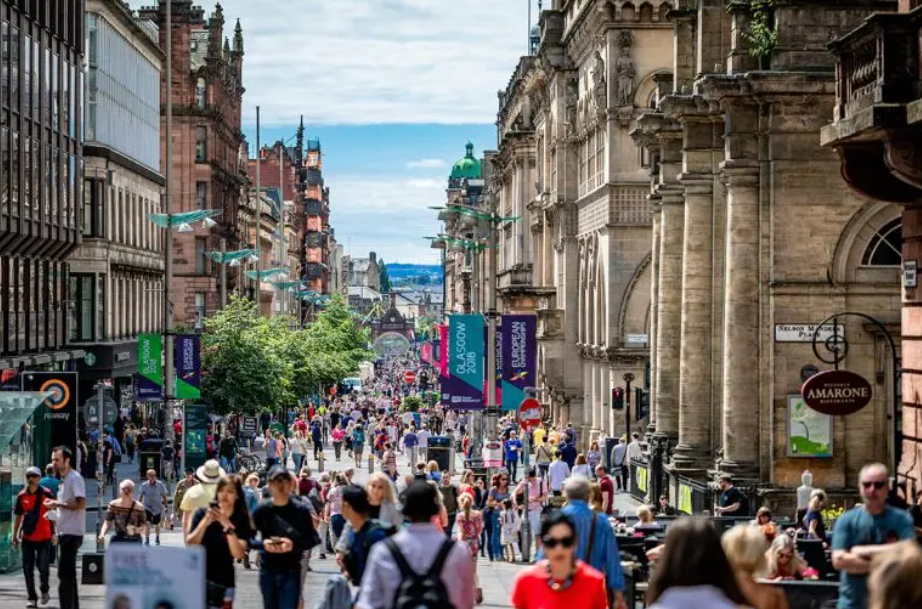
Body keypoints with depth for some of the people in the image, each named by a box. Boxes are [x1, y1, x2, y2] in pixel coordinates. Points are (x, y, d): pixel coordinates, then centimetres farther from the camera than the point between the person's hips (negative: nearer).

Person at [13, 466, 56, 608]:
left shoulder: (46, 494, -7)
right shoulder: (22, 496, 2)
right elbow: (18, 516, 11)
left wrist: (54, 532, -13)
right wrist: (15, 535, 11)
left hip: (44, 538, -3)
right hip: (27, 538, 3)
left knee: (43, 567, -5)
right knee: (28, 569, 2)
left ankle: (44, 589, 23)